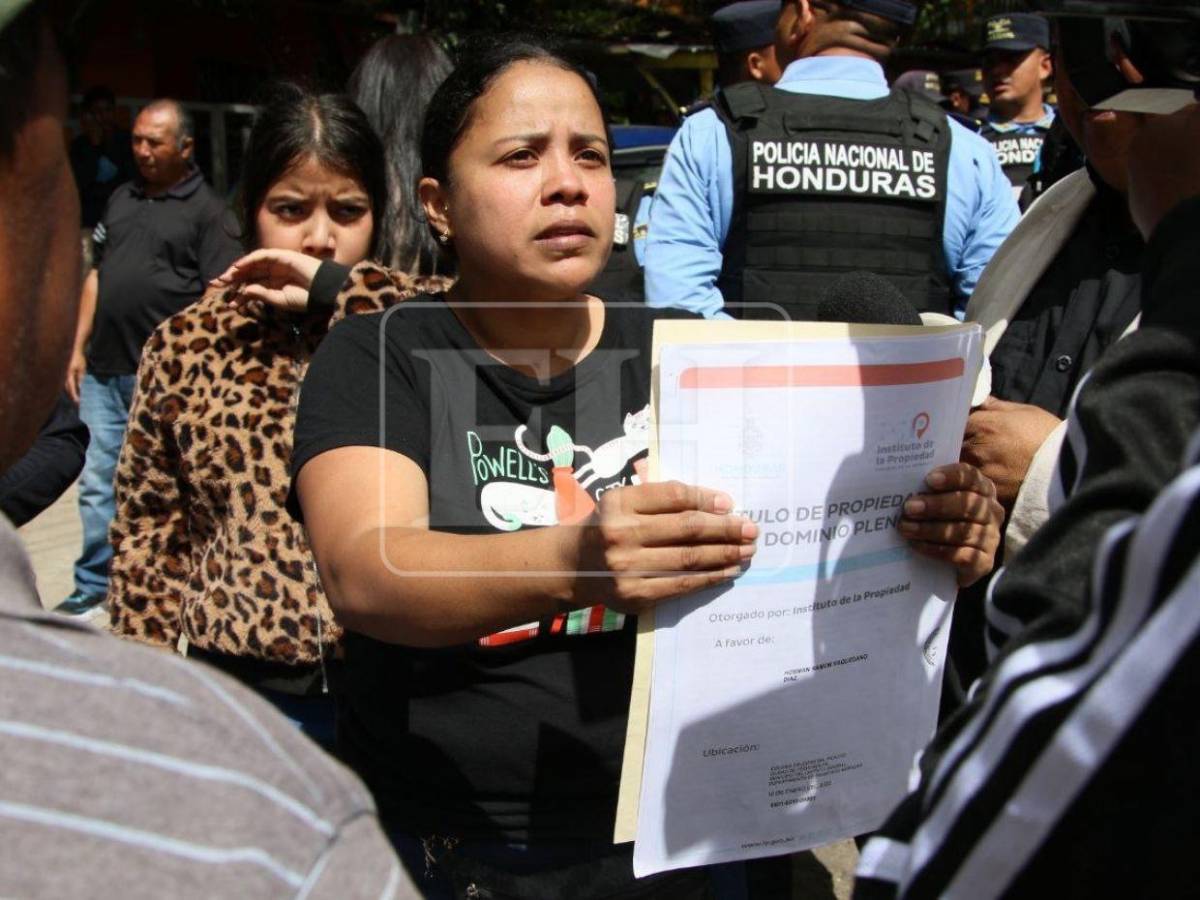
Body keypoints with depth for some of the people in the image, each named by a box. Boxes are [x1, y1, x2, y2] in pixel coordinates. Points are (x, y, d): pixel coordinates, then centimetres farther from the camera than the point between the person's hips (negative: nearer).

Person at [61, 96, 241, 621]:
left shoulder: (206, 211, -3)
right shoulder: (121, 200, 16)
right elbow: (97, 275, 19)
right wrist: (79, 349, 13)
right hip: (104, 371, 6)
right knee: (98, 482, 9)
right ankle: (93, 589, 19)